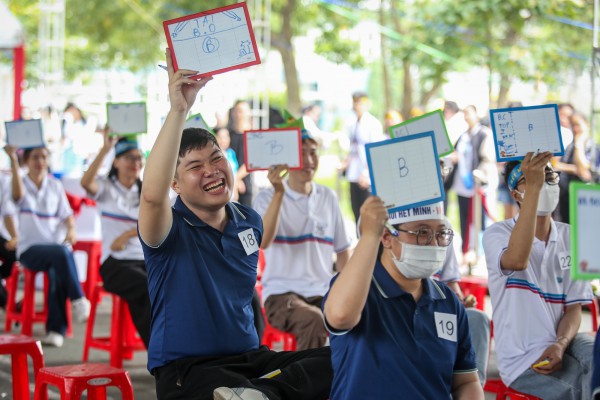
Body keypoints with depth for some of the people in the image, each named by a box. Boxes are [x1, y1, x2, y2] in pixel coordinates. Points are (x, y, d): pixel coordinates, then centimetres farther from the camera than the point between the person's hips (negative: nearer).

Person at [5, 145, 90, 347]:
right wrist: (13, 161, -34)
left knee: (57, 271, -32)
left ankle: (56, 329, -28)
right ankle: (78, 300, -26)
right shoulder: (23, 184, 3)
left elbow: (67, 215, 13)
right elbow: (18, 194, -22)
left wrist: (71, 230, -10)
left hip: (57, 245, 2)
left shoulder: (55, 185, 14)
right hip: (30, 250, -2)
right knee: (61, 253, -35)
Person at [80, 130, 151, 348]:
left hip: (147, 259, 3)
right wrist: (106, 149, -21)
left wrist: (127, 235, -12)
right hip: (115, 263, -3)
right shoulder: (106, 188, 7)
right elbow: (86, 182, -17)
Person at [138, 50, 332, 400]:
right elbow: (153, 194, -33)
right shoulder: (171, 230, -8)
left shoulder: (250, 222, 11)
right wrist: (179, 110, -37)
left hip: (250, 357, 9)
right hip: (188, 369, -8)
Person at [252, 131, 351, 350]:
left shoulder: (328, 197, 12)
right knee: (314, 321, -36)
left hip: (323, 293, 4)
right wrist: (279, 193, -23)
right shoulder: (267, 197, 1)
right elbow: (264, 241, -18)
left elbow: (342, 250, 17)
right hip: (282, 293, -4)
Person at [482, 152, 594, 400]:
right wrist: (534, 186, -31)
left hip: (564, 344, 4)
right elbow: (517, 260, -29)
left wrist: (560, 345, -15)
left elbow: (574, 307, 7)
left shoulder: (571, 237, 10)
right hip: (521, 358, -4)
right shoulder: (497, 234, -4)